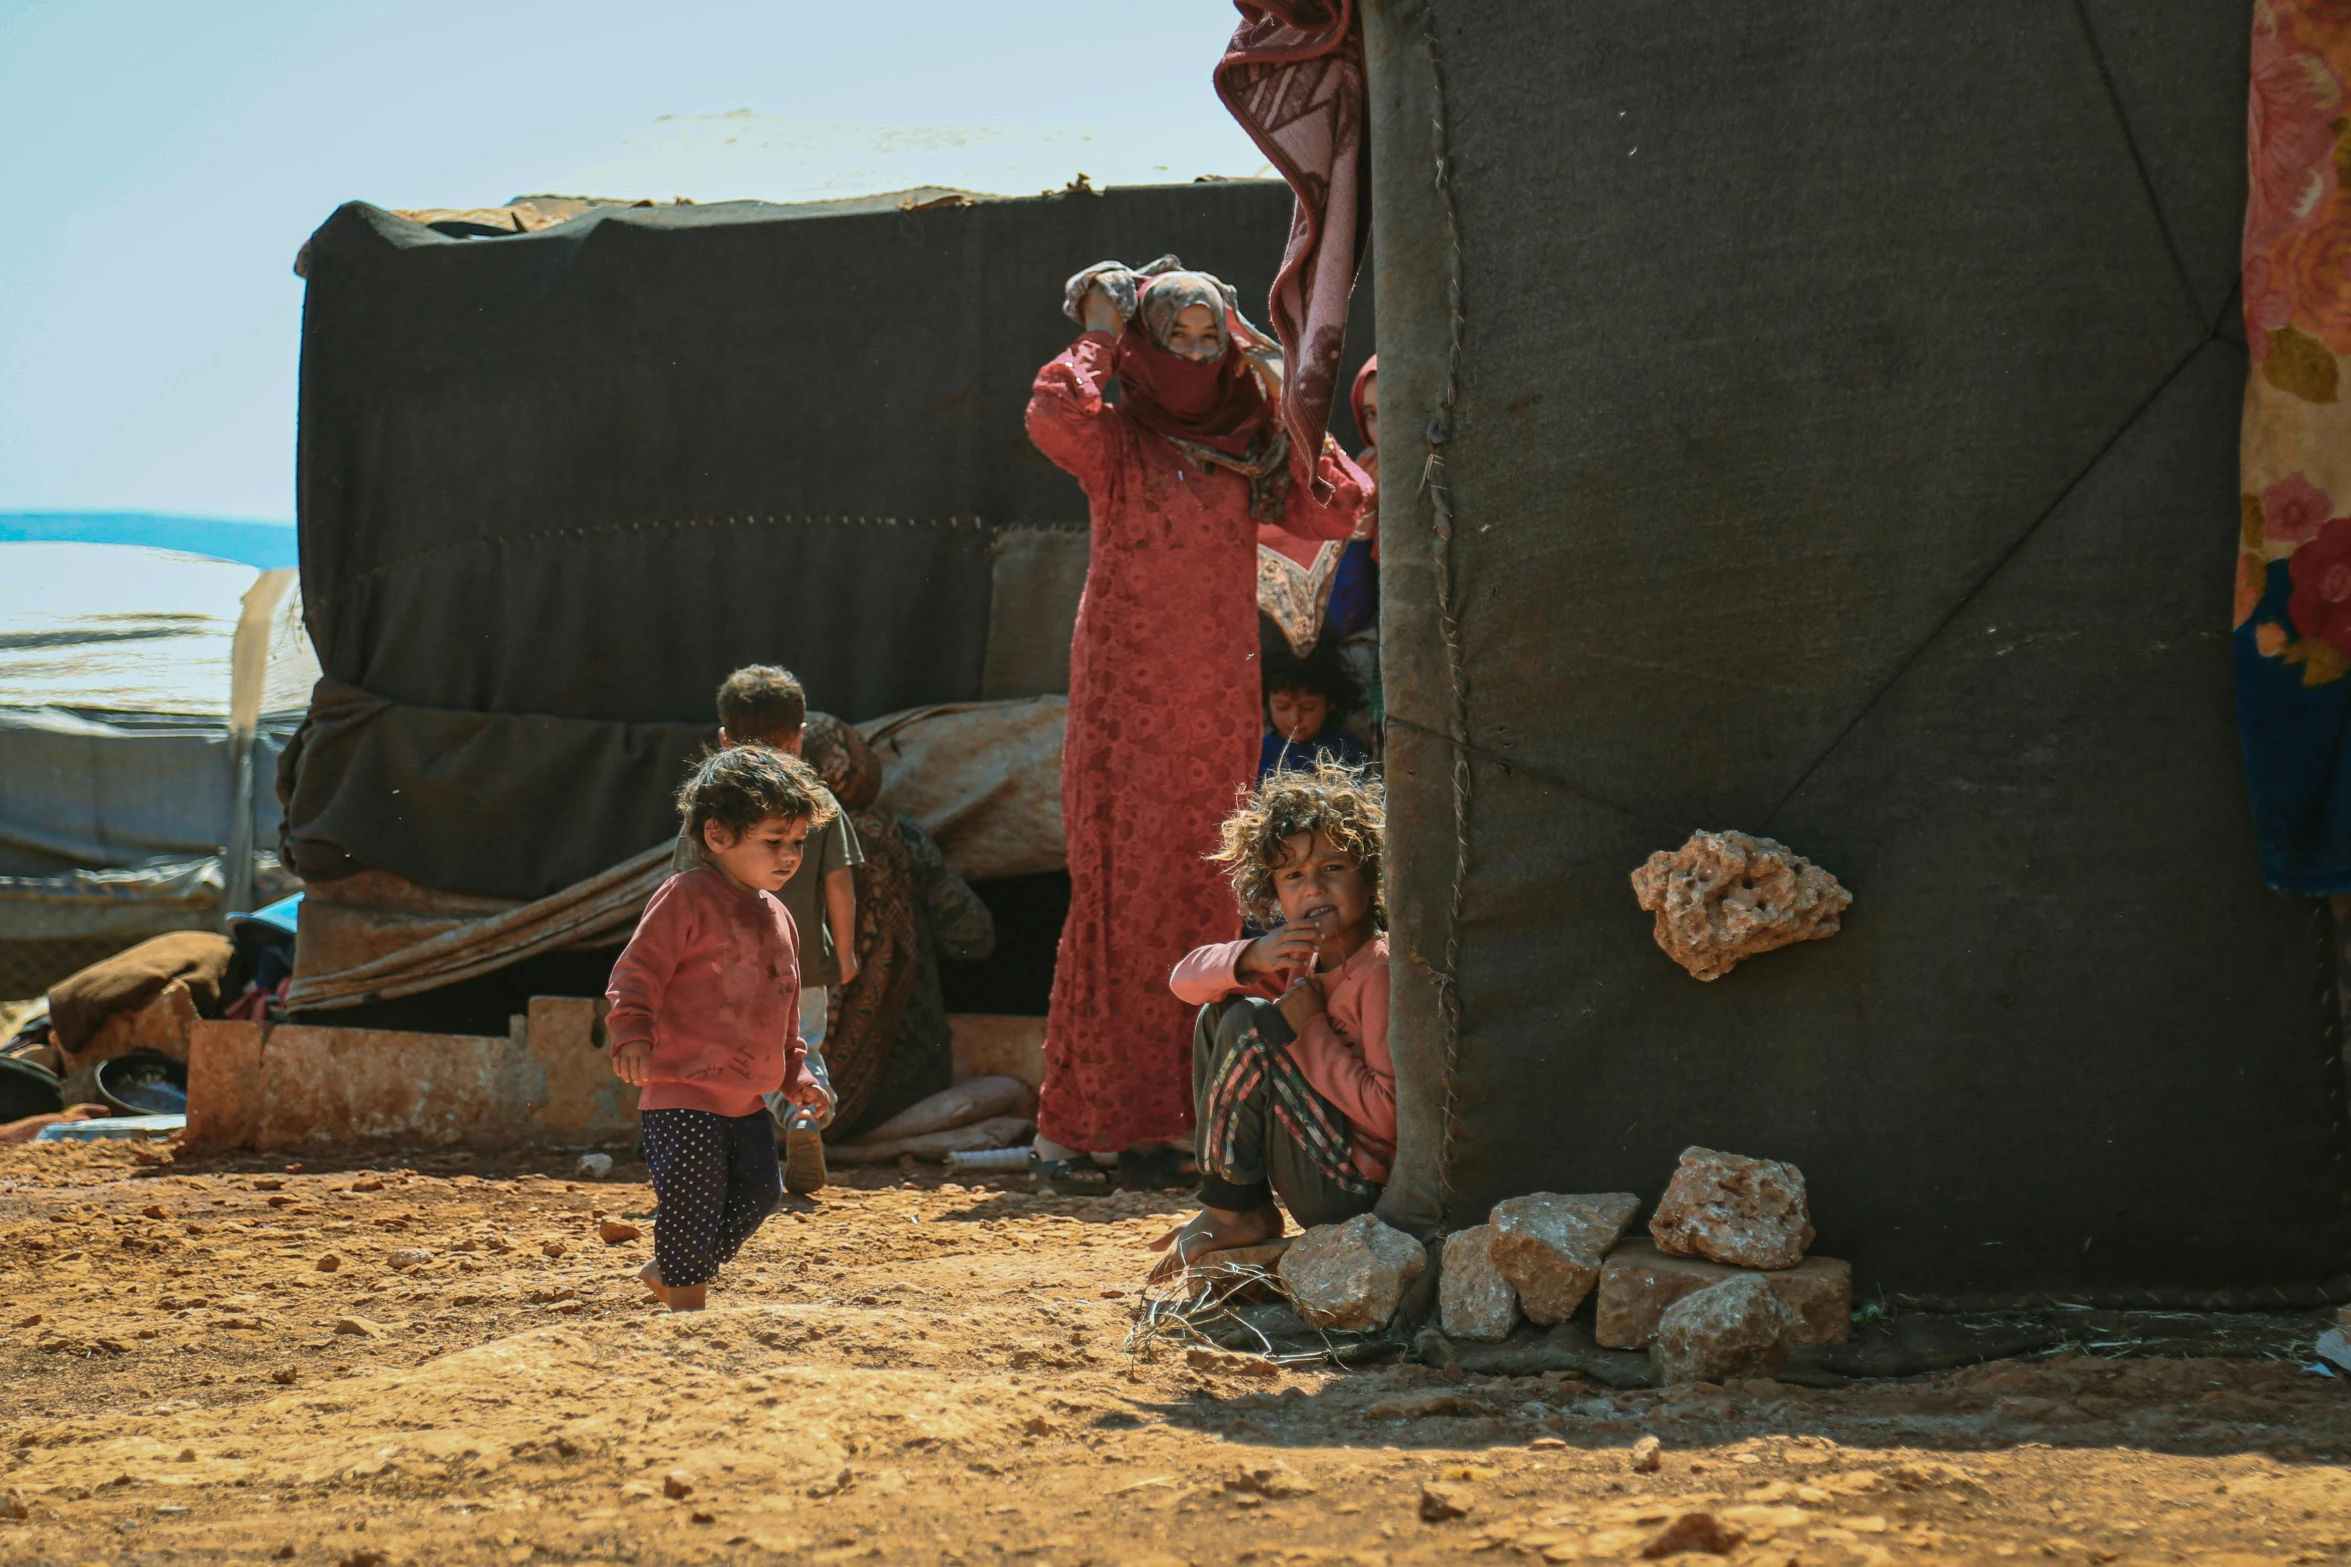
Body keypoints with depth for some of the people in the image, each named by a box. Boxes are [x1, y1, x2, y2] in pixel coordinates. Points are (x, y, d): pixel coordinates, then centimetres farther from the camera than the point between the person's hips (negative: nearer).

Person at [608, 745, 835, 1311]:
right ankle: (686, 1307, 6)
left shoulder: (778, 919, 15)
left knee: (760, 1190, 8)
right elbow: (636, 972, -15)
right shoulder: (686, 898, -11)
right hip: (682, 1097, -8)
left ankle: (666, 1273, 25)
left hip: (746, 1102, 8)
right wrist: (632, 1036, -28)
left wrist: (798, 1078, 19)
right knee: (692, 1200, -7)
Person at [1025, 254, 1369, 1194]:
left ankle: (1155, 1124, 9)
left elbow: (1334, 513, 3)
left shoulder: (1246, 453, 13)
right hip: (1127, 704, -5)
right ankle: (1071, 1134, -6)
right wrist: (1097, 339, -7)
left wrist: (1287, 411, 2)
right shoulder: (1119, 440, -2)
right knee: (1118, 901, -8)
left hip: (1218, 708, 5)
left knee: (1201, 909, 4)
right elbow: (1052, 416, -23)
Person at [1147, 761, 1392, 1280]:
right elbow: (1185, 979, 7)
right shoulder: (1301, 960, 8)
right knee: (1216, 1016, 13)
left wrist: (1309, 1028, -18)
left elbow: (1390, 1115, -26)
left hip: (1362, 1192, -10)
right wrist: (1250, 959, -14)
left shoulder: (1383, 970, -19)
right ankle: (1231, 1206, 9)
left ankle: (1234, 1213, -5)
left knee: (1249, 1023, -18)